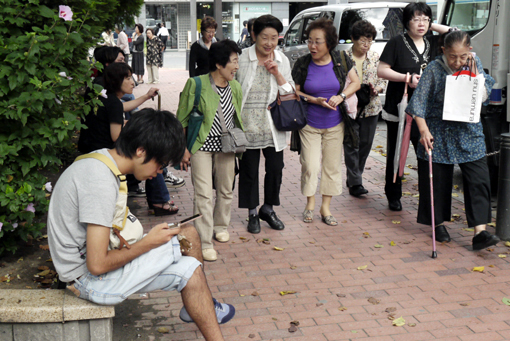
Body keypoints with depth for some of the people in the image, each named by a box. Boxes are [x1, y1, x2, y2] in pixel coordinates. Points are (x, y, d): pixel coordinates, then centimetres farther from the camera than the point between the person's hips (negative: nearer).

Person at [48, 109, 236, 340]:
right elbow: (97, 265, -27)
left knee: (189, 264, 3)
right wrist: (148, 243, -14)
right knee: (187, 236, -10)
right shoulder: (100, 182, -27)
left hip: (95, 262, 9)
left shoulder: (101, 160, 4)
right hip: (90, 280, -9)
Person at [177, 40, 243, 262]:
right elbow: (182, 119, -6)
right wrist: (183, 148, -8)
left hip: (226, 147, 5)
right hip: (201, 146, -5)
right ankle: (204, 243, -2)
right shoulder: (196, 84, -11)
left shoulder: (235, 87, 5)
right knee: (203, 194, -8)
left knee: (225, 190, 15)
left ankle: (220, 226, 39)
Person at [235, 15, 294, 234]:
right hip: (248, 125, -3)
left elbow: (289, 92, 5)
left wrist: (277, 73, -10)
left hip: (273, 126, 3)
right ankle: (252, 214, 24)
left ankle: (268, 209, 29)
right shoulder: (243, 60, -6)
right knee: (249, 170, 7)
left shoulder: (282, 60, 5)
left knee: (276, 168, 6)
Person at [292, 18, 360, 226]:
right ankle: (310, 204, 22)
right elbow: (294, 92, -3)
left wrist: (341, 96, -13)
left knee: (332, 166, 7)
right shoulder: (302, 64, -10)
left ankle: (326, 207, 22)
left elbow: (355, 83, 5)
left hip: (335, 124, 2)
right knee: (310, 166, -2)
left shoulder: (341, 61, -6)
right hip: (309, 124, -2)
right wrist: (315, 100, -17)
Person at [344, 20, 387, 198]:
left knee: (366, 144, 8)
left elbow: (383, 80, 9)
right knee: (351, 145, -5)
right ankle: (355, 183, 1)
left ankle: (353, 178, 24)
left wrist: (376, 89, -11)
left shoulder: (375, 57, 7)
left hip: (371, 108, 4)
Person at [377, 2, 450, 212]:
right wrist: (407, 78, -17)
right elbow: (381, 70, -6)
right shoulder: (397, 43, -3)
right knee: (395, 156, 8)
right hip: (398, 110, -3)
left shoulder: (433, 43, 10)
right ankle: (393, 196, 23)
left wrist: (433, 27, 5)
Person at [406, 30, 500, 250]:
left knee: (478, 180, -6)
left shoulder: (475, 63, 0)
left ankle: (479, 232, -4)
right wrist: (423, 130, -20)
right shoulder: (434, 70, -11)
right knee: (438, 180, 7)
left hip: (469, 132, 3)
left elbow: (484, 95, -2)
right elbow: (419, 102, -11)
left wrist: (473, 73, -15)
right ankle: (439, 224, 26)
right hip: (439, 133, -3)